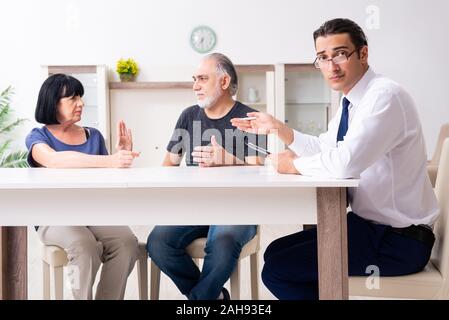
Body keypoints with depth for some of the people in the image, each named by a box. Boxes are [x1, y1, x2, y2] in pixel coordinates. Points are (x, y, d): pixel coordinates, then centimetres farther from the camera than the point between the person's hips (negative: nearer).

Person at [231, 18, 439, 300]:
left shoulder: (385, 97, -21)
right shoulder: (352, 101, 8)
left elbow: (345, 162, -34)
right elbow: (324, 147, 21)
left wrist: (294, 165, -16)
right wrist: (277, 128, 7)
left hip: (398, 239, -9)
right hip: (367, 223, 9)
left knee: (277, 270, -12)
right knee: (276, 252, 13)